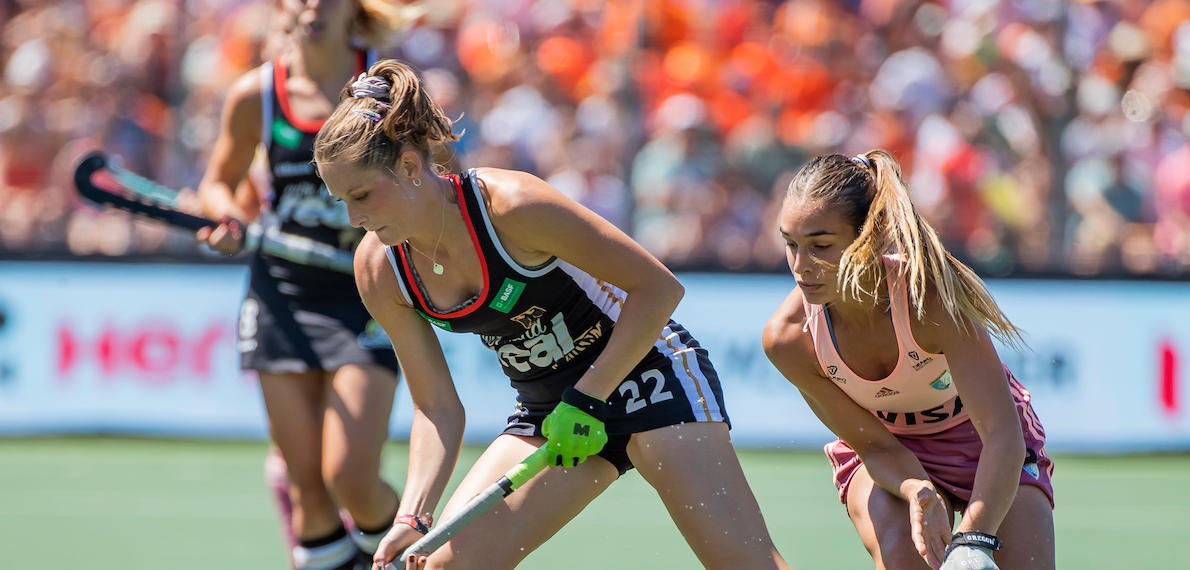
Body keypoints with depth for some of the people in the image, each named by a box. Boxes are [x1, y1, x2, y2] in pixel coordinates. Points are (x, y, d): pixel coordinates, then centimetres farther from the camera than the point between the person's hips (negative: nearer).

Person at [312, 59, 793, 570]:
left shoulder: (510, 205, -27)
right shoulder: (380, 269, -9)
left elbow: (659, 287, -21)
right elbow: (436, 405, -2)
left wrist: (587, 398, -23)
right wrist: (414, 515, -16)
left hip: (647, 370, -6)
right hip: (547, 410, 6)